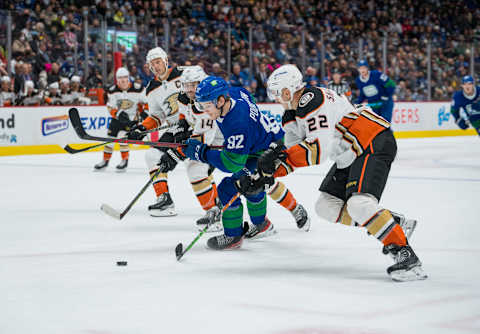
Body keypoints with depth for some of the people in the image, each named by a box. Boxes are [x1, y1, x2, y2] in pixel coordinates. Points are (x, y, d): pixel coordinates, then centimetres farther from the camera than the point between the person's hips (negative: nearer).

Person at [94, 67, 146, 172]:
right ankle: (105, 161, 20)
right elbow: (110, 107, -10)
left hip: (132, 117, -3)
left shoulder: (137, 89, -16)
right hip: (117, 118, 3)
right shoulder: (113, 91, -11)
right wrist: (118, 114, -26)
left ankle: (125, 161, -7)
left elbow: (143, 101, 0)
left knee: (122, 136, -20)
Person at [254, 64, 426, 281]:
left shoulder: (313, 102, -22)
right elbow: (294, 152, 13)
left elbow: (319, 150, -30)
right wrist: (269, 174, 0)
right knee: (327, 207, 8)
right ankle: (394, 223, 13)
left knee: (359, 203, -28)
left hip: (376, 144, -11)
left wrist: (282, 155, -25)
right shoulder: (294, 112, 11)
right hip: (350, 156, 11)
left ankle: (404, 254, -23)